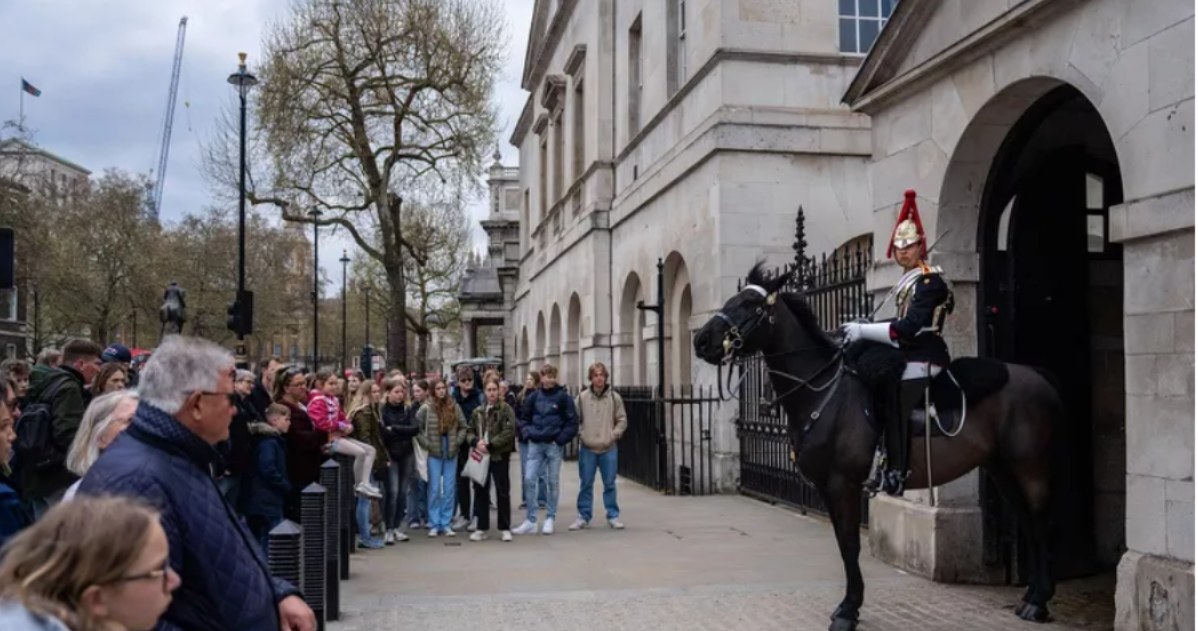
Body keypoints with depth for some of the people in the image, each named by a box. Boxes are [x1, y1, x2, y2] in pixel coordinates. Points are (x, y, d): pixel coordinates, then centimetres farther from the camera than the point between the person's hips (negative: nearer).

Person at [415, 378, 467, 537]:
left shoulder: (454, 407, 3)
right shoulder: (426, 408, -5)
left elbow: (463, 427, 10)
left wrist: (457, 442, -1)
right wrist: (426, 444, -7)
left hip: (451, 453, 3)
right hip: (434, 453, -2)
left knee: (449, 489, 6)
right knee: (434, 489, 2)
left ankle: (446, 524, 14)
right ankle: (434, 524, 11)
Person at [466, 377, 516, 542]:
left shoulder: (506, 409, -4)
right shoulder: (478, 411, 10)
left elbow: (509, 432, -13)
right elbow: (470, 431, 11)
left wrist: (490, 445, -17)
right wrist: (476, 442, -11)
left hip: (499, 455, -4)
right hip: (481, 455, 4)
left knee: (502, 492, 2)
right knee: (480, 491, 8)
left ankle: (505, 528, 11)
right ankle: (482, 528, 17)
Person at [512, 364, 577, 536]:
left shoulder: (563, 397, -3)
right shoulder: (534, 397, 6)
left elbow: (573, 422, -3)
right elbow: (526, 417, 17)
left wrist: (560, 439, -10)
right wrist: (529, 433, 2)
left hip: (554, 445, -3)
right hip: (535, 444, 3)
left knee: (552, 482, 6)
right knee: (529, 479, -5)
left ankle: (550, 519, 17)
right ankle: (531, 520, 3)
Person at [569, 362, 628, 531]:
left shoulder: (614, 397, 1)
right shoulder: (582, 397, 0)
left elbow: (622, 420, 4)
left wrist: (614, 435, -7)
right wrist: (580, 434, -6)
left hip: (608, 448, 0)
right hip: (587, 448, 0)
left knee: (610, 484, 6)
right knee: (586, 484, 7)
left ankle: (613, 516, 17)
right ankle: (583, 516, 16)